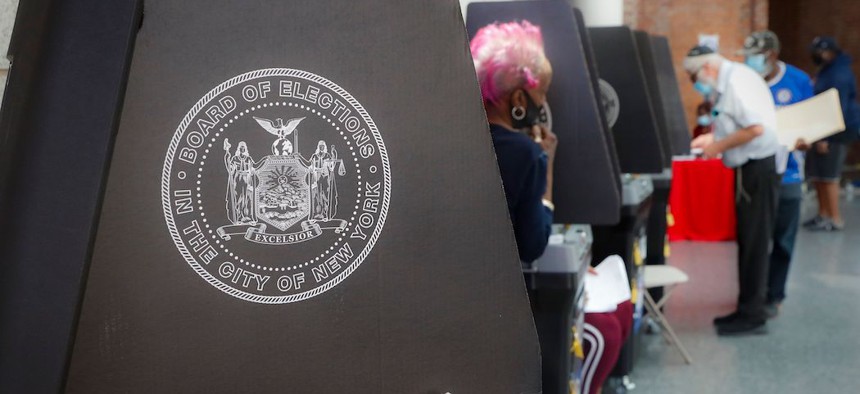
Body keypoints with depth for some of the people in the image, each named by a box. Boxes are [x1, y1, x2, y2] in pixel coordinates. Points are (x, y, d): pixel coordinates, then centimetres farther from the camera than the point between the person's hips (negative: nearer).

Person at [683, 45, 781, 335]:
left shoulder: (737, 82, -18)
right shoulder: (731, 81, 12)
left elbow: (755, 127, -26)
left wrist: (719, 145, -16)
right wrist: (712, 137, 9)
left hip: (757, 168, -10)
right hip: (751, 168, 10)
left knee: (754, 243, -4)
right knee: (749, 242, 14)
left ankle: (752, 316, 4)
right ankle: (748, 309, 23)